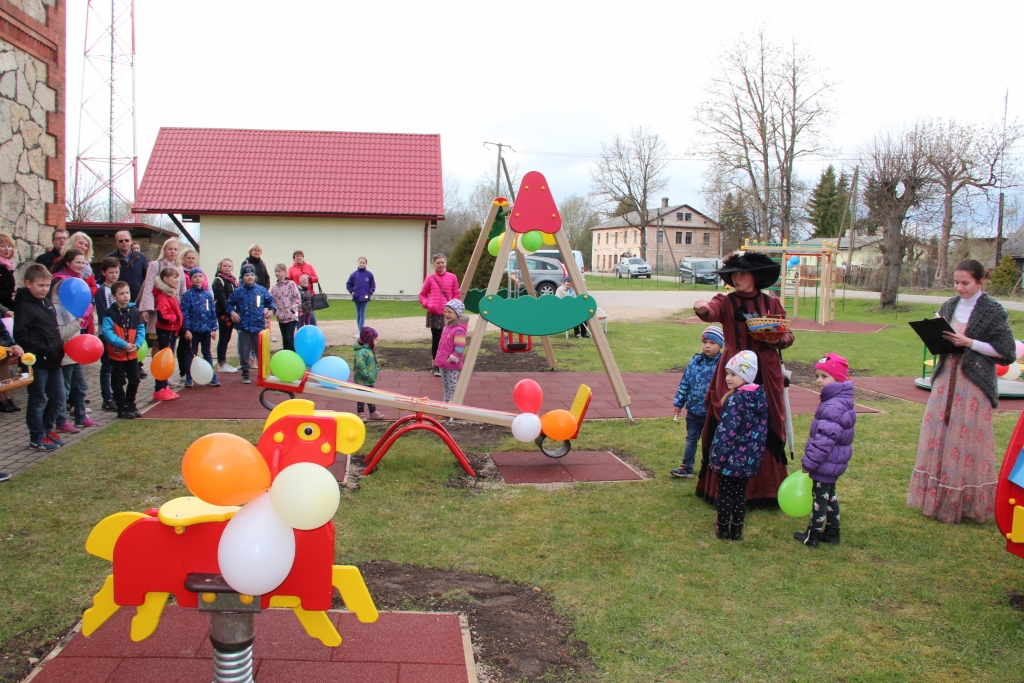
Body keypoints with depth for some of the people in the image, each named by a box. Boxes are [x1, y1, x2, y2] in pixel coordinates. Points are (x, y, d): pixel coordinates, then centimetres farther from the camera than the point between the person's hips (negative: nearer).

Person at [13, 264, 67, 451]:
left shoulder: (47, 302, 12)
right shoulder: (24, 307, -13)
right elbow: (20, 336, -20)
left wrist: (59, 349, 9)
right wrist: (42, 350, -22)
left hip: (53, 360, 8)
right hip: (37, 362, -8)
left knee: (58, 397, 15)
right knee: (38, 400, 2)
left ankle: (47, 429, 31)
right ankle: (37, 438, 13)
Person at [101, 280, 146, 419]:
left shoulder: (135, 311, 3)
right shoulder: (110, 313, -12)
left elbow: (141, 329, 3)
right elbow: (107, 332, -19)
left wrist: (137, 344, -13)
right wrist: (123, 344, -24)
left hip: (132, 354, 4)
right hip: (117, 354, -4)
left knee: (134, 380, 11)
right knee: (118, 382, 5)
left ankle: (130, 406, 26)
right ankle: (123, 409, 13)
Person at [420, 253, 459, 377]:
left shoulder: (452, 277, 4)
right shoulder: (430, 278, 3)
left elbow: (456, 295, 9)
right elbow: (422, 295, 10)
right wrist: (427, 304, -7)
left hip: (447, 314, 0)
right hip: (434, 314, 0)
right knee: (436, 340, 4)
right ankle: (436, 365, 14)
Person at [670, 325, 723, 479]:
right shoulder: (694, 362, -1)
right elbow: (684, 383, 7)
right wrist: (678, 402, 8)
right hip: (693, 409, 4)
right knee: (691, 439, 13)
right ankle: (686, 467, 22)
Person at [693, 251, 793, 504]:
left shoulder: (771, 303, 9)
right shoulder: (726, 302, 1)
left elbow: (788, 336, 13)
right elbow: (711, 312, -22)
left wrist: (778, 339, -10)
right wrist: (702, 308, -45)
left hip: (766, 376, 2)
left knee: (766, 431, 5)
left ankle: (765, 489, 17)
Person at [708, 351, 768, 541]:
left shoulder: (735, 400, -21)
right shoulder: (761, 397, 4)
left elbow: (727, 432, -21)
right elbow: (762, 429, 11)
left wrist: (717, 457, -14)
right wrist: (757, 452, 19)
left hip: (731, 459, -7)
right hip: (750, 459, 7)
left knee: (725, 494, 7)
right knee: (740, 493, 16)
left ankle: (723, 530, 17)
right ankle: (737, 531, 23)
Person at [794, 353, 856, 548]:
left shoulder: (833, 407, -27)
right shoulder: (841, 401, 7)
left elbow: (825, 439, -28)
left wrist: (809, 461, -20)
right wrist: (810, 459, 20)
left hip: (825, 464, -10)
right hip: (834, 462, 10)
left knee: (820, 497, 3)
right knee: (829, 495, 21)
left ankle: (812, 537, 15)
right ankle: (832, 532, 32)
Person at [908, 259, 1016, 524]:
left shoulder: (993, 311, -7)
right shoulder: (949, 306, 9)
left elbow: (1006, 351, -8)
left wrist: (968, 343, -16)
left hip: (974, 382, -5)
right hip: (946, 377, 6)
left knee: (968, 439, -3)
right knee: (940, 435, 7)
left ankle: (968, 502, 10)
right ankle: (939, 496, 19)